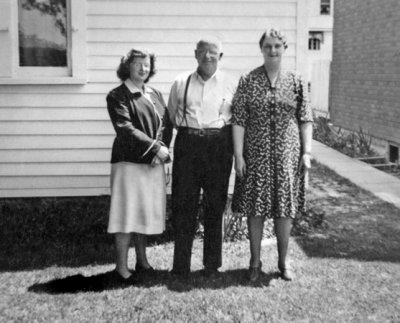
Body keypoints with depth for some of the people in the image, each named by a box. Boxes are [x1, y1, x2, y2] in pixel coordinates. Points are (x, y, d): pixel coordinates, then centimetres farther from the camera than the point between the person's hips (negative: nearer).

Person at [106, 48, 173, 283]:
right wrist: (155, 147, -18)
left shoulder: (156, 94, 15)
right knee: (128, 213, -3)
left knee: (148, 212, 11)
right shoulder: (117, 96, -4)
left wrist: (162, 149, -7)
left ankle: (142, 260, 23)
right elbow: (126, 129, -15)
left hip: (154, 163, 6)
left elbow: (167, 125, 10)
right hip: (129, 162, -6)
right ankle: (122, 266, 6)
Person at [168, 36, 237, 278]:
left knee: (215, 206, 7)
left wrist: (234, 149, 0)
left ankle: (212, 265, 20)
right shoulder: (181, 82, 8)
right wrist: (187, 131, 8)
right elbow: (172, 116, 15)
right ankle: (181, 266, 12)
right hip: (187, 144, 1)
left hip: (219, 147, 0)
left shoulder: (230, 83, 6)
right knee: (183, 204, 2)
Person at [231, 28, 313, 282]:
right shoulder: (248, 81, 0)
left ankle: (283, 262, 23)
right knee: (255, 208, 5)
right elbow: (239, 120, -3)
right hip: (256, 155, -1)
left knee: (285, 209, 7)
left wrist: (307, 152, -4)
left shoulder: (297, 82, 3)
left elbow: (306, 120, 3)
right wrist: (238, 155, -8)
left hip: (287, 155, 1)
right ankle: (255, 262, 21)